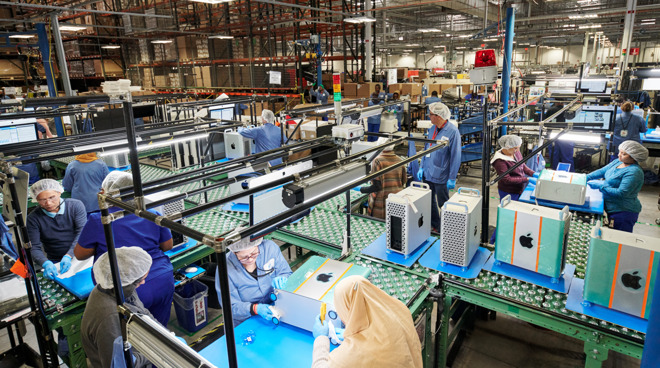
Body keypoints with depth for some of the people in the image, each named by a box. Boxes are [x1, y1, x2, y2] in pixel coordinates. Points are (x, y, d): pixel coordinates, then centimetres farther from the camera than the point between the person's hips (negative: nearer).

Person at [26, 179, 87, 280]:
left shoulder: (76, 205, -2)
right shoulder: (33, 218, 0)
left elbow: (82, 233, -10)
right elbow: (34, 248, -3)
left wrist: (69, 256, -24)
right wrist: (46, 263, -25)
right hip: (55, 263, 1)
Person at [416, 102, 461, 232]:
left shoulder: (453, 131, -15)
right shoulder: (432, 129, 6)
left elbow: (456, 156, -15)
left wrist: (452, 178, -15)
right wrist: (422, 167, 12)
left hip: (441, 177, -6)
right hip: (427, 174, 7)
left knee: (443, 204, 9)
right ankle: (434, 225, 34)